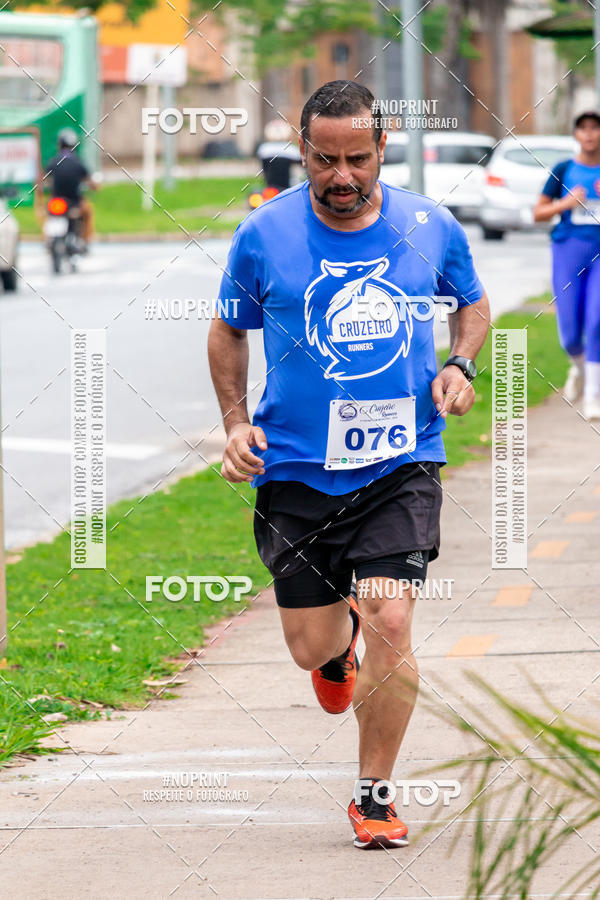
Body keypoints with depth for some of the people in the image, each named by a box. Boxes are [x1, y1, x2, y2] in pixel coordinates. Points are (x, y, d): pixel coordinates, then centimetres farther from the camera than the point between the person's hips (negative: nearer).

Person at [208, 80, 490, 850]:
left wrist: (459, 366, -3)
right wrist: (236, 424, -1)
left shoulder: (430, 228, -2)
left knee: (390, 626, -16)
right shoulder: (264, 235, -5)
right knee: (311, 646, 5)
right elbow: (229, 331, 11)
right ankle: (340, 642, 47)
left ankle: (374, 793, 4)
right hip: (296, 471, 1)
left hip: (401, 466, 0)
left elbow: (473, 304, 17)